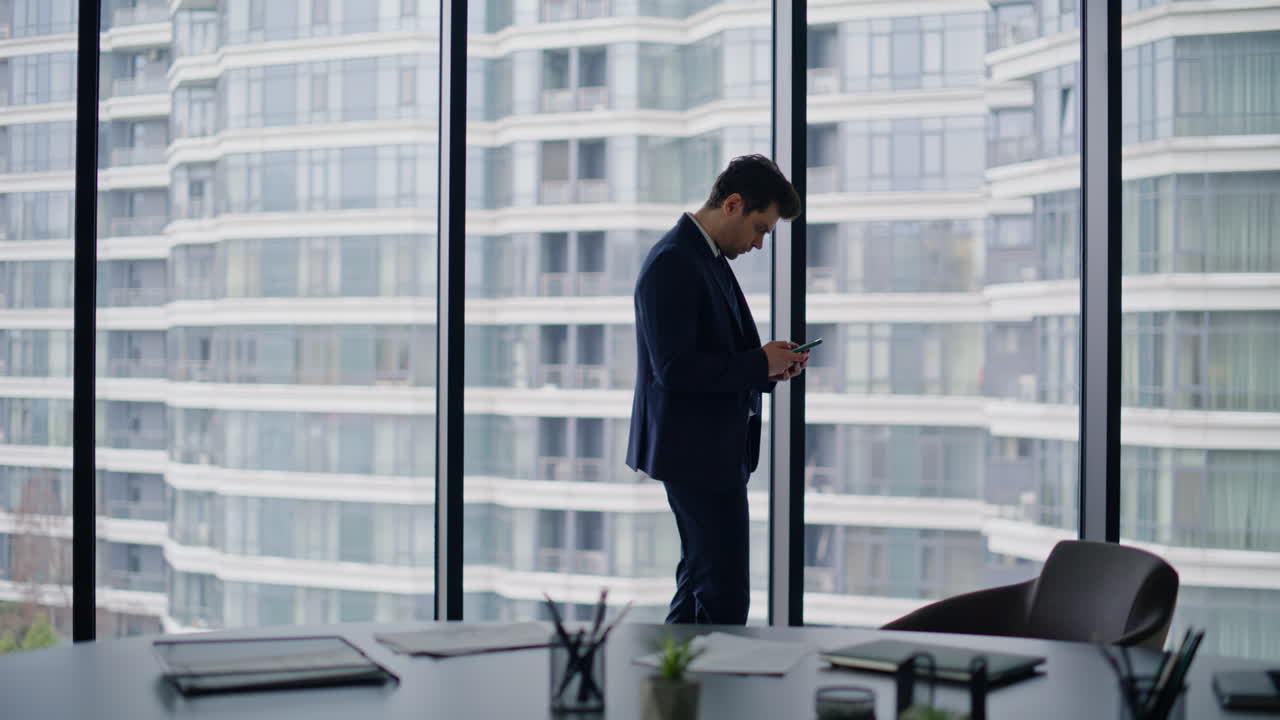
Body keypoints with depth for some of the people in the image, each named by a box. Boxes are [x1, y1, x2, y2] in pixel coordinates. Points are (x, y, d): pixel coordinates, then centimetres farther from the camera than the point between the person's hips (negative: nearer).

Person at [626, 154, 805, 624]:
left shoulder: (708, 259, 15)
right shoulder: (672, 263, -17)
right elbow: (674, 369, -24)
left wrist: (767, 368, 5)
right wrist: (759, 363, -16)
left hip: (714, 450, 11)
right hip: (696, 451, -11)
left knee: (702, 584, 16)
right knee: (725, 596, -8)